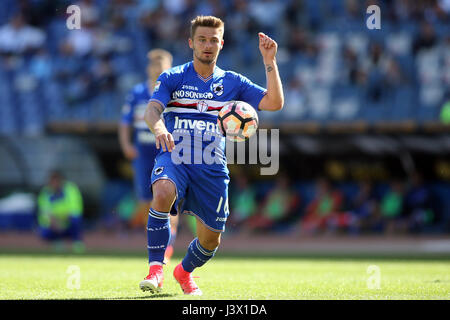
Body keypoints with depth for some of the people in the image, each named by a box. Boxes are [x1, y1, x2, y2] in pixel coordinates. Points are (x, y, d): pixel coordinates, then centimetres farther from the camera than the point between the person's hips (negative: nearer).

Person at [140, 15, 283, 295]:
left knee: (211, 240, 4)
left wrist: (269, 60, -6)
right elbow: (151, 110, -12)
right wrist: (159, 128, -35)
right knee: (163, 194, -36)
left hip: (212, 167, 3)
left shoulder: (232, 82, 11)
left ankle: (185, 271, 39)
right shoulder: (172, 78, 5)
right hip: (174, 159, -3)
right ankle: (156, 270, -29)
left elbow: (275, 103, 2)